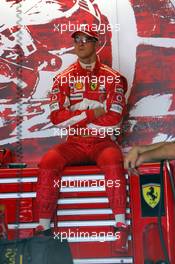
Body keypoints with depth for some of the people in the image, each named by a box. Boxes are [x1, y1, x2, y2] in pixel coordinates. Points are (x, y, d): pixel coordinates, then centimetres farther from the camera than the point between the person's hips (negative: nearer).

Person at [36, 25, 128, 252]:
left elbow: (113, 120, -8)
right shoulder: (64, 78, 8)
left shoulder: (112, 78, 3)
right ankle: (43, 228, -17)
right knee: (47, 163, -25)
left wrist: (74, 120, -6)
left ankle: (121, 227, -25)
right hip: (73, 144, 2)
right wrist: (92, 114, -9)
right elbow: (57, 117, -3)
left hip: (102, 142, -2)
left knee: (113, 162, -34)